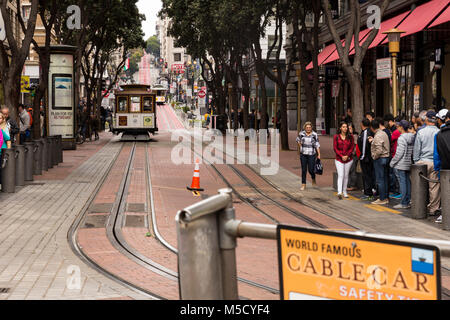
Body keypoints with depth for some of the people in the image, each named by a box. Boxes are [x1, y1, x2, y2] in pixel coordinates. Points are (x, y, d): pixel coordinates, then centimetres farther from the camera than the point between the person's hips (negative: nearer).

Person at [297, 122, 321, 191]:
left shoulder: (314, 135, -4)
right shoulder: (301, 134, 2)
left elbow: (317, 145, -2)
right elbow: (298, 140, 21)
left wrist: (319, 154, -5)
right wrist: (301, 147, 12)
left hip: (311, 154, -2)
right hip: (303, 154, 2)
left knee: (311, 169, -2)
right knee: (303, 170, 1)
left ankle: (313, 179, 31)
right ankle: (303, 185, 9)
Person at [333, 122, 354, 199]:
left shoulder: (350, 137, 4)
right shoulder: (336, 137, 0)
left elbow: (352, 147, 2)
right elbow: (335, 148, -2)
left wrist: (347, 156, -11)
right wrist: (341, 156, -12)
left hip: (348, 159, 2)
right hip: (339, 159, -2)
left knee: (346, 175, 8)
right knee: (340, 175, -12)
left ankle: (344, 192, 17)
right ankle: (339, 192, -20)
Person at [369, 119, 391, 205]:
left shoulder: (378, 136, -19)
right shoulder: (384, 133, 10)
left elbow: (379, 150, -26)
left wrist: (374, 156, -11)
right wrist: (372, 141, 15)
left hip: (380, 159, -9)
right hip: (386, 157, 9)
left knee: (380, 180, -4)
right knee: (385, 179, 13)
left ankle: (382, 199, -2)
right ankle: (386, 198, 17)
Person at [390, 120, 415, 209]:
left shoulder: (401, 138, -16)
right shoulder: (412, 137, 8)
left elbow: (399, 153, -17)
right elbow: (413, 151, 12)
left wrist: (392, 162, -8)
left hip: (400, 164, -8)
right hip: (409, 164, 8)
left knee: (402, 183, -5)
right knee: (408, 182, 11)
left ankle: (404, 203, -4)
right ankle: (408, 201, 15)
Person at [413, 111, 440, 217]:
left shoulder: (421, 132, -4)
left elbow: (416, 149, 2)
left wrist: (416, 161, 12)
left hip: (423, 161, 0)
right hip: (436, 163, 0)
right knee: (434, 186, 4)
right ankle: (433, 209, 7)